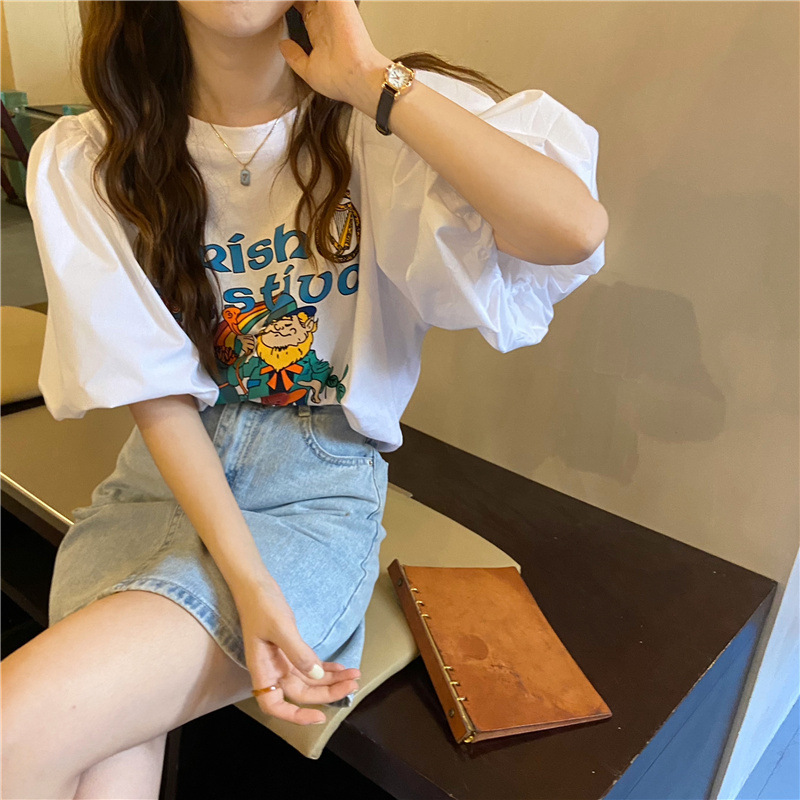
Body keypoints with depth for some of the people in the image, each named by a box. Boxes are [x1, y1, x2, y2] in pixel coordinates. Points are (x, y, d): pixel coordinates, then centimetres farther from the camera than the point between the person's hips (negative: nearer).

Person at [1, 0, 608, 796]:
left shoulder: (382, 126, -7)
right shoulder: (83, 163, -1)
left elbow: (575, 228, -24)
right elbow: (159, 394, -7)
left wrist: (371, 81, -19)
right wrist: (249, 584, -18)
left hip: (317, 490, -2)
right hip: (160, 475, 3)